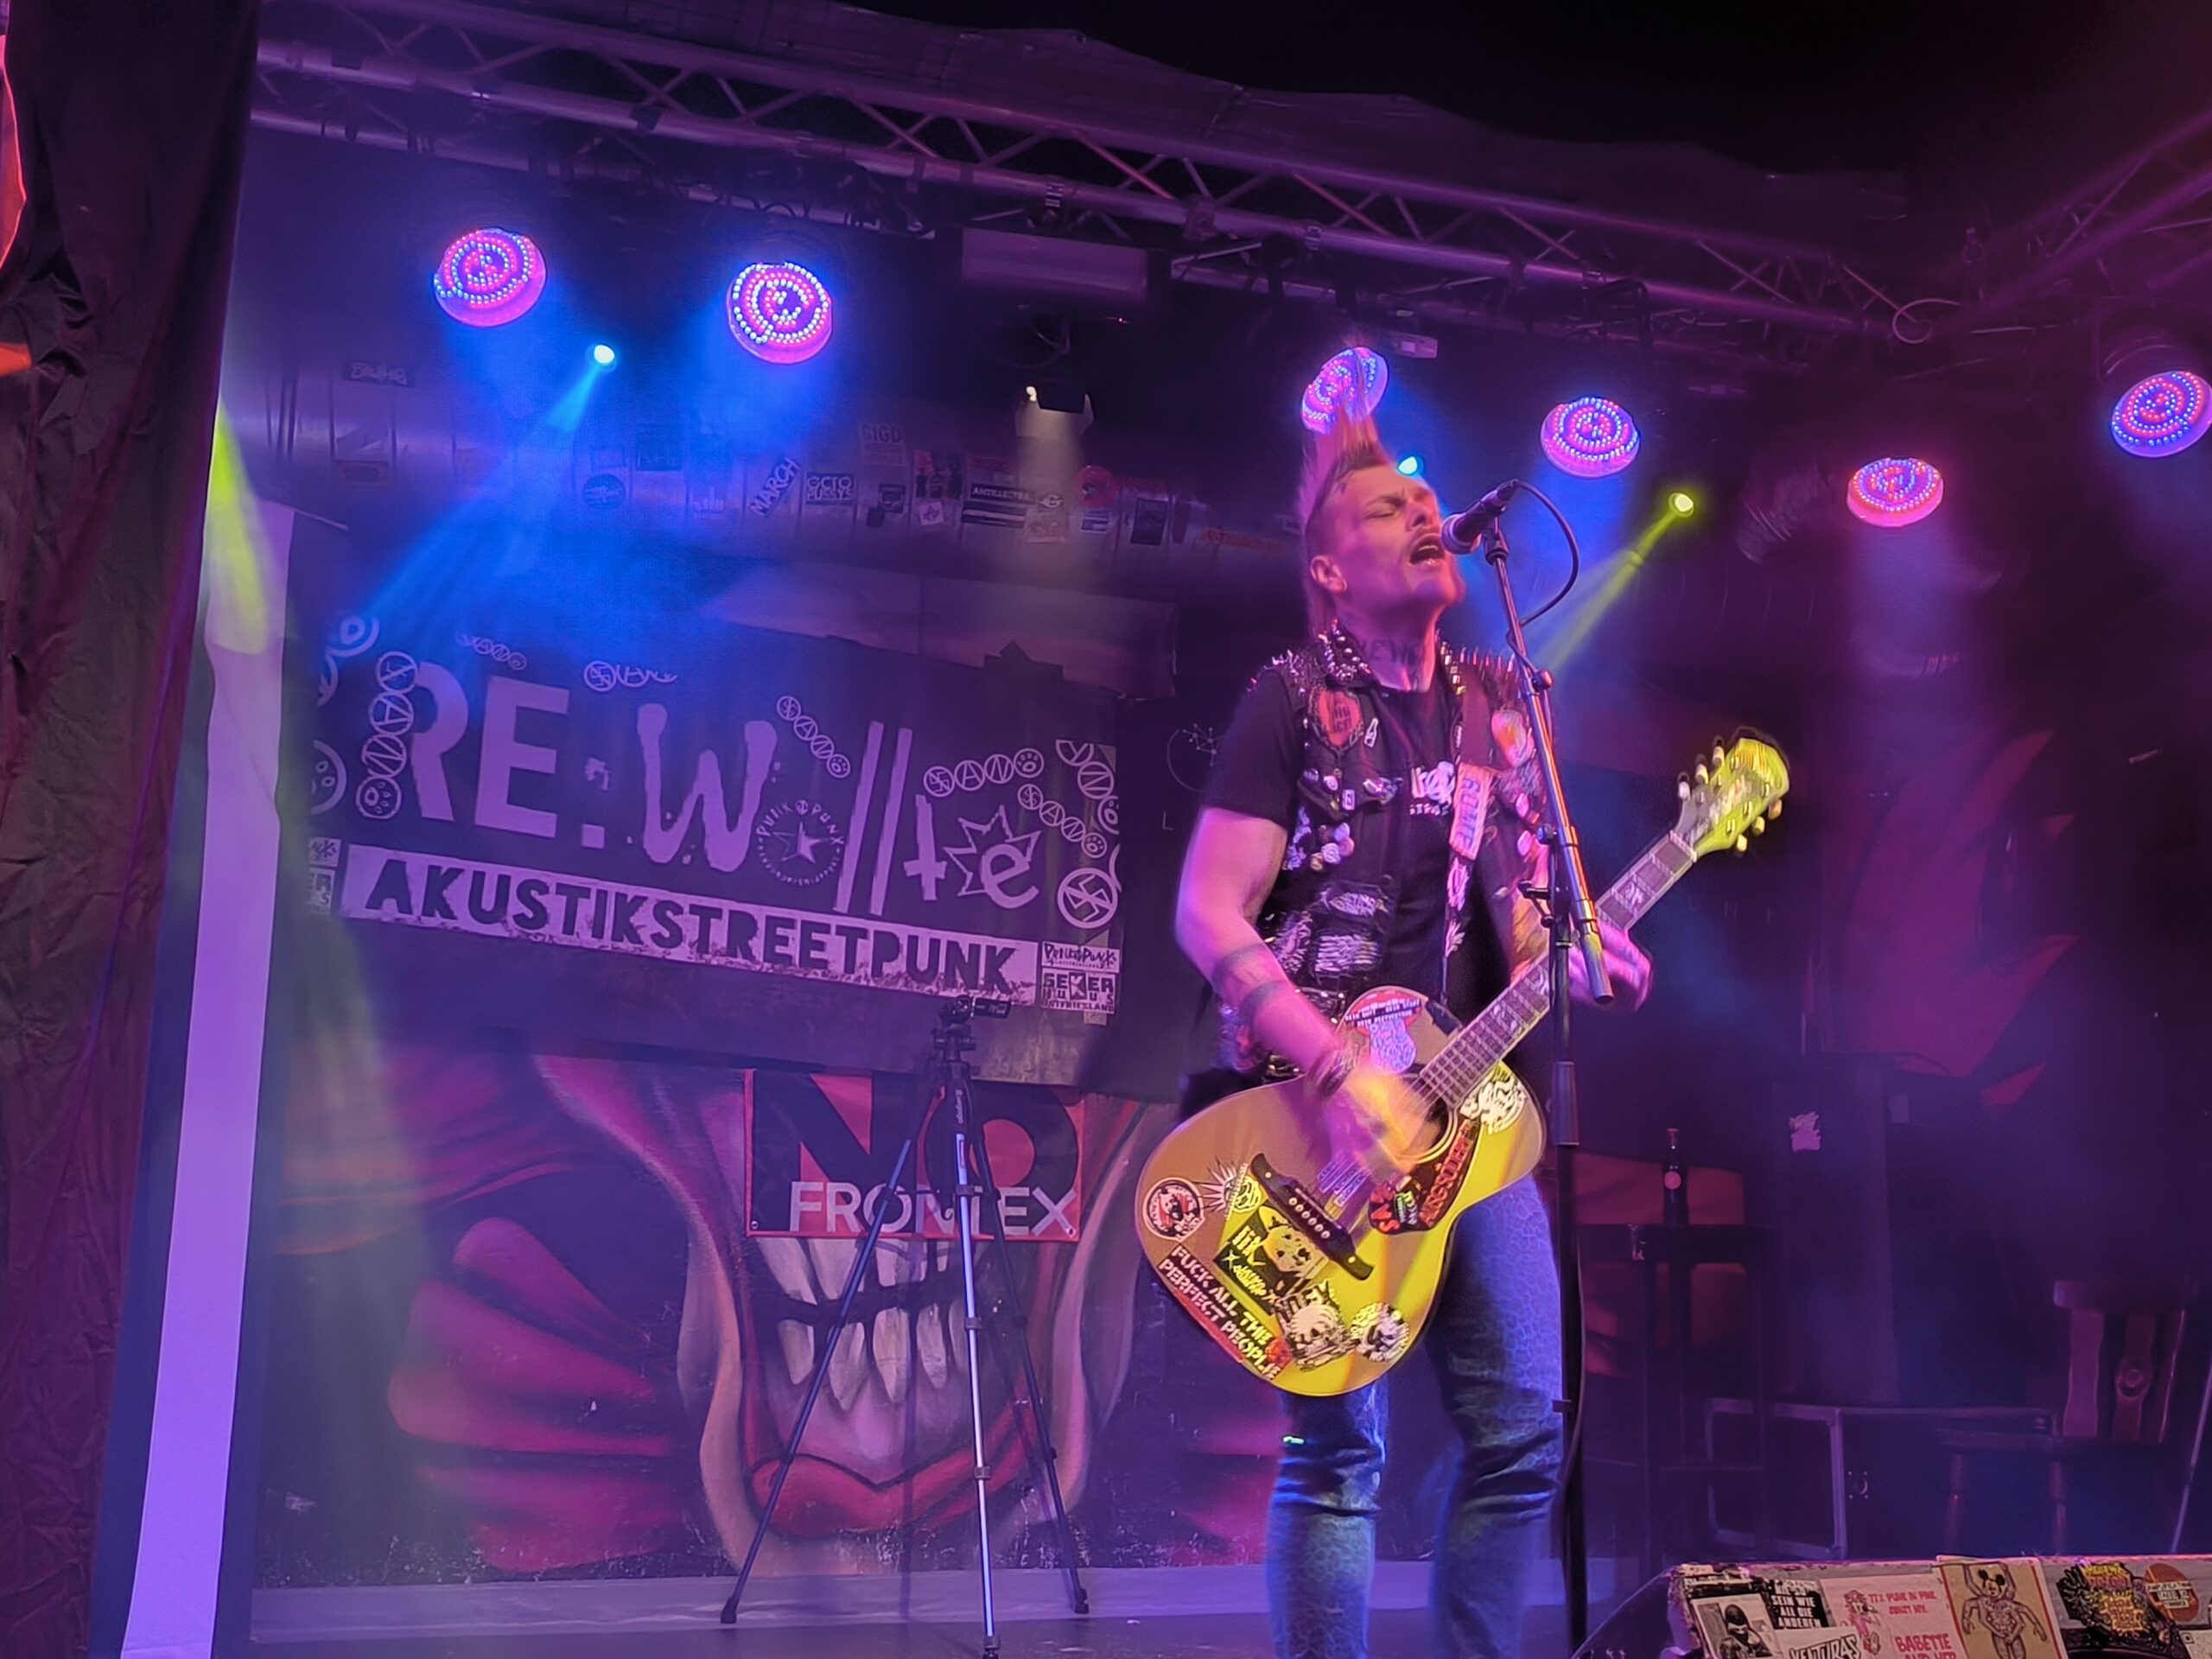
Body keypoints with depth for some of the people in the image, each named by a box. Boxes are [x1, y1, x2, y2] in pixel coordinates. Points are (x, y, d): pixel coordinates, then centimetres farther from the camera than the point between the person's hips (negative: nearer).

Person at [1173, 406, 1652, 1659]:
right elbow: (1208, 913, -11)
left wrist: (1580, 953, -3)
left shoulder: (1500, 707, 14)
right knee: (1339, 1447, -4)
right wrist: (1342, 1078, -20)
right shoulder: (1294, 701, -4)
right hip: (1326, 1111, -6)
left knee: (1524, 1428, 4)